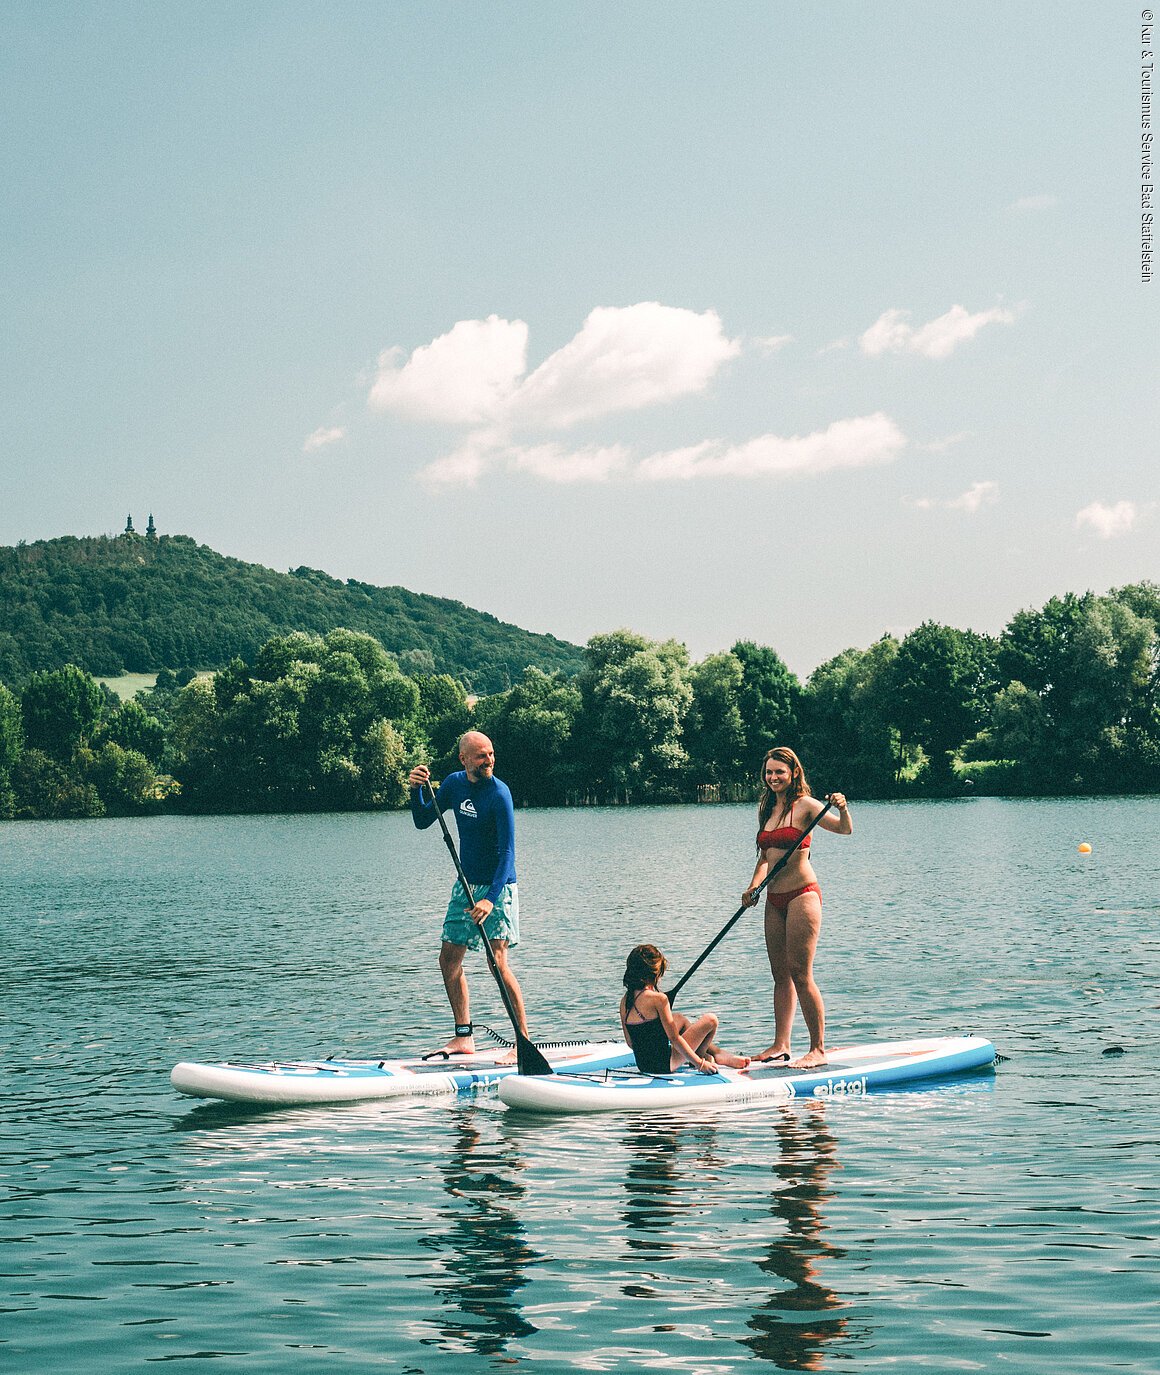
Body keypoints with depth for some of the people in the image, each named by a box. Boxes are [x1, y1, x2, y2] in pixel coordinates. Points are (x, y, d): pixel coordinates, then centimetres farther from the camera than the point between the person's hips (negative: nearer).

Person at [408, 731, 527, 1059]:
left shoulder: (499, 794, -18)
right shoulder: (454, 783, 3)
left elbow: (507, 852, -22)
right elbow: (423, 821, 10)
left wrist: (491, 898, -32)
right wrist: (417, 790, -10)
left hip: (497, 886, -8)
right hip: (466, 884, 8)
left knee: (498, 962, -15)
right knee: (449, 959, 9)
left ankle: (524, 1041, -11)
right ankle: (464, 1037, 19)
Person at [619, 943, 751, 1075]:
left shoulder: (624, 1001, 2)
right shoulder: (658, 999, -20)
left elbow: (630, 1042, 10)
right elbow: (674, 1038, -17)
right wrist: (699, 1063, -7)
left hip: (642, 1064, 8)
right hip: (663, 1065, -8)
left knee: (679, 1019, 30)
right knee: (710, 1020, 1)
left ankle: (719, 1053, 34)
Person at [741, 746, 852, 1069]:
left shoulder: (804, 805, -8)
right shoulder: (766, 809, 13)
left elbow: (844, 829, -19)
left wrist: (842, 809, -39)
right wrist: (753, 887, 5)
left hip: (801, 895, -8)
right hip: (774, 900, 8)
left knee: (800, 975, -8)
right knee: (780, 975, 11)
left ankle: (818, 1050, -3)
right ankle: (780, 1045, 17)